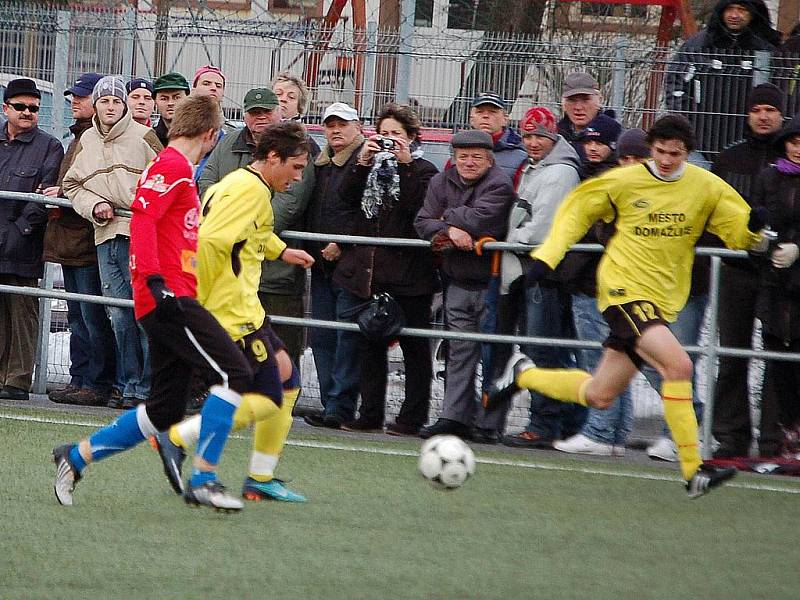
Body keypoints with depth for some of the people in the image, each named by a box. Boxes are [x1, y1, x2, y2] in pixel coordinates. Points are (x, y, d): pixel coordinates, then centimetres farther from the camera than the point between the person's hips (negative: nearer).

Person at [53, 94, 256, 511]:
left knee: (164, 411, 9)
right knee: (234, 374, -16)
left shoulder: (177, 169, 23)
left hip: (168, 301, 10)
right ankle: (203, 479, -16)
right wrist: (156, 281, -26)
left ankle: (76, 457, 16)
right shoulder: (173, 165, -8)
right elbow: (142, 219, -20)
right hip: (169, 297, -10)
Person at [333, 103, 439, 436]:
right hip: (367, 269, 6)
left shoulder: (422, 170, 1)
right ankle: (370, 414, 13)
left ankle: (412, 417, 2)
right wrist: (362, 161, -8)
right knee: (370, 343, 8)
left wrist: (405, 164, -17)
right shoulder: (373, 166, 17)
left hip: (407, 273, -6)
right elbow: (348, 195, 2)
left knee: (413, 346, 0)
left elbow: (418, 206, -16)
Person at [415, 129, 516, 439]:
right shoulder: (442, 182, 9)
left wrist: (447, 216, -5)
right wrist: (449, 230, -18)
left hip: (491, 282, -6)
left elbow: (479, 220, -22)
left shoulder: (499, 184, -10)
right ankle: (455, 417, 6)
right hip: (457, 283, 6)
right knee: (459, 352, 6)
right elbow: (423, 222, 1)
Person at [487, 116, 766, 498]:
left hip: (662, 300, 5)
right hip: (624, 289, -5)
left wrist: (753, 227, -17)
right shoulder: (624, 182, -4)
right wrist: (546, 256, 0)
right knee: (678, 364, -26)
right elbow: (577, 210, 8)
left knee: (599, 396, 10)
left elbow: (739, 232, 6)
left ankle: (523, 376, 36)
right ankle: (693, 472, -24)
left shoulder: (706, 187, 2)